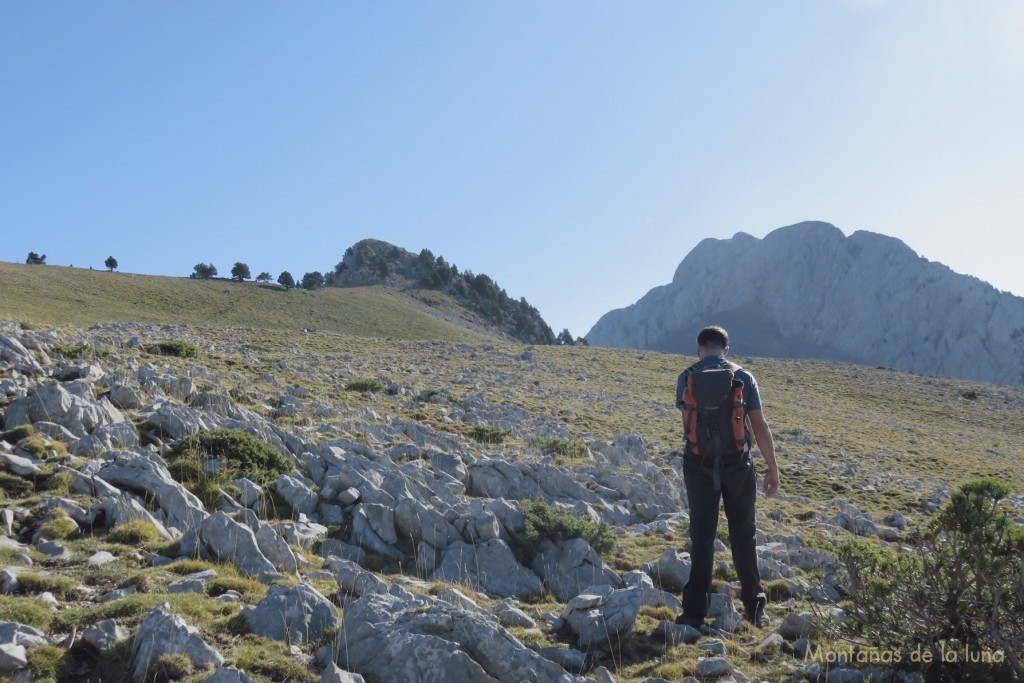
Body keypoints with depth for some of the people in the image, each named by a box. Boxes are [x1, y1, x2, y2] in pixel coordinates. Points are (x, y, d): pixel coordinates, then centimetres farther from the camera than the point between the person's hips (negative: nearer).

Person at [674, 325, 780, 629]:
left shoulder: (687, 377, -1)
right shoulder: (743, 377, -2)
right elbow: (760, 426, -3)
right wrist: (772, 468, 4)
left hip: (699, 464, 0)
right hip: (738, 464, 1)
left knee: (701, 537, 6)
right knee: (743, 537, 14)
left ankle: (695, 612, 5)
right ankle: (754, 607, 22)